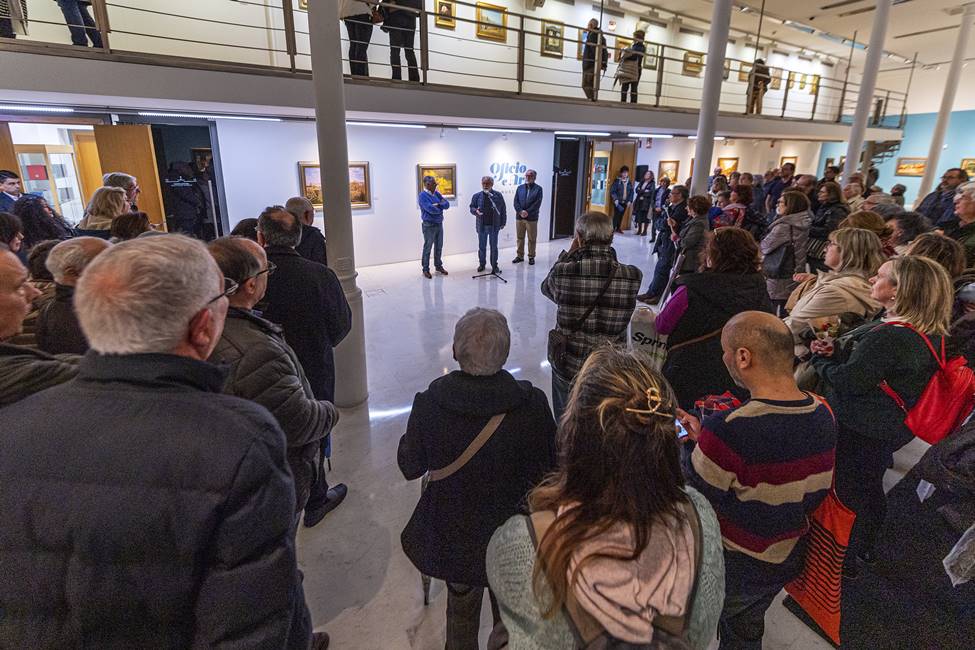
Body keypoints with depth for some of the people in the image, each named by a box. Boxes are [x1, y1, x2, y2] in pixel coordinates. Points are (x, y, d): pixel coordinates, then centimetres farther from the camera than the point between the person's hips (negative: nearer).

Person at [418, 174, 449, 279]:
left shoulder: (437, 193, 9)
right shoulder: (422, 195, -13)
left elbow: (447, 204, 3)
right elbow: (430, 209, -24)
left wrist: (438, 205, -16)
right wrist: (440, 209, -5)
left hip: (439, 224, 7)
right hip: (429, 225, -7)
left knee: (439, 246, 14)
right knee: (427, 247, -1)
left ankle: (438, 266, 28)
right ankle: (426, 269, 7)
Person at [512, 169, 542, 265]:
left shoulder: (538, 188, 1)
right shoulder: (520, 188, 11)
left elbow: (537, 203, -8)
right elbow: (516, 201, 5)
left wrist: (527, 212, -15)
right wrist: (520, 211, -11)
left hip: (532, 218, -3)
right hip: (519, 217, 3)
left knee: (532, 239, 3)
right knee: (520, 238, 9)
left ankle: (531, 257, 12)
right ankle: (520, 256, 18)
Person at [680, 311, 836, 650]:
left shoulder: (728, 430, -36)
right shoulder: (823, 414, -11)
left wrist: (683, 444, -7)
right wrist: (704, 440, 2)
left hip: (731, 568, -6)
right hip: (788, 559, 7)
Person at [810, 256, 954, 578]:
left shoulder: (888, 336, -31)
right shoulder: (929, 334, 1)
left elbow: (847, 382, -26)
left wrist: (820, 359, -9)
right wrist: (835, 353, -7)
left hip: (859, 433, -9)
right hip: (891, 431, 9)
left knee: (847, 493, 10)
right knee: (870, 491, 26)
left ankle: (844, 561, 30)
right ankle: (864, 548, 48)